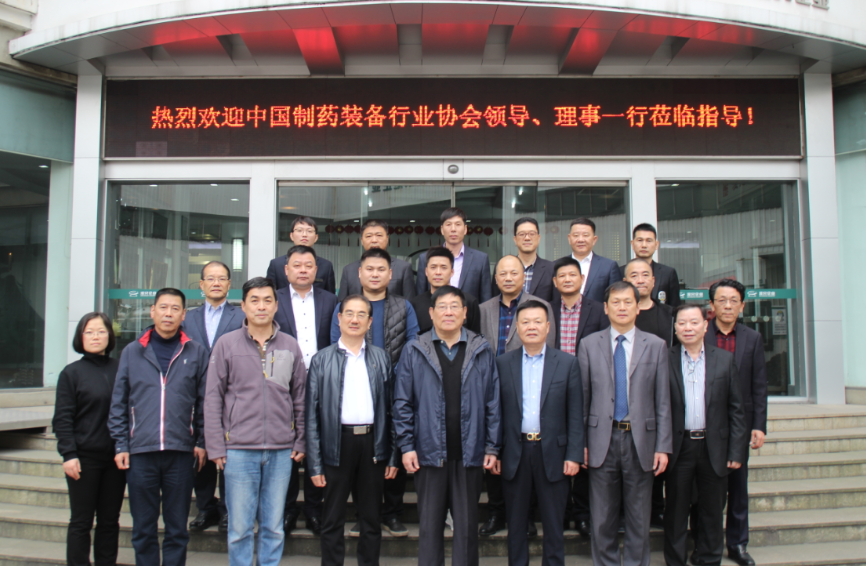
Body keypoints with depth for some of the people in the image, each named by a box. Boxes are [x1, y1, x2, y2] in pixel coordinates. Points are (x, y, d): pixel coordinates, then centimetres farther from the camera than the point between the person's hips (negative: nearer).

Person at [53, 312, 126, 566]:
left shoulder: (119, 369, 5)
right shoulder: (71, 372, 0)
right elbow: (62, 419, -3)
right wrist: (69, 454, -12)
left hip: (115, 458, 3)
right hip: (85, 457, -2)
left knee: (110, 521, 10)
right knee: (81, 522, 5)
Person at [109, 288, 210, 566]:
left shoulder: (196, 353, 4)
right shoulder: (132, 352, 7)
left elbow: (204, 403, 5)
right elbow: (118, 404, 7)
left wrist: (202, 442, 0)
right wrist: (120, 445, 2)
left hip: (181, 452, -1)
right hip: (140, 452, 1)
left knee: (177, 530, 9)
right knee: (143, 530, 10)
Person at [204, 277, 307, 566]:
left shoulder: (290, 346, 6)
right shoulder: (227, 344, 1)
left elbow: (299, 398, 11)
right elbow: (213, 398, 1)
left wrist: (300, 442, 7)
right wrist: (215, 447, -3)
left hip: (281, 451, 2)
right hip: (239, 449, -2)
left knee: (274, 528, 10)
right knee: (240, 529, 5)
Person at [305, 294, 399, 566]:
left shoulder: (381, 358, 9)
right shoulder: (322, 360, 3)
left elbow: (390, 408, 8)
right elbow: (311, 414, 0)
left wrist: (393, 455, 3)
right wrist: (314, 463, -5)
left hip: (372, 443, 2)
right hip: (337, 443, -2)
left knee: (371, 520, 12)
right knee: (333, 521, 8)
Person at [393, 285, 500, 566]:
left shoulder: (482, 351, 2)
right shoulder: (414, 351, 1)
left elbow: (493, 403, 3)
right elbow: (402, 403, 2)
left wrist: (492, 447, 0)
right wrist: (406, 446, -3)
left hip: (469, 453, 1)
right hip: (429, 451, 0)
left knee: (467, 525, 10)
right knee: (429, 525, 9)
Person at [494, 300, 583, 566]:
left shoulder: (567, 363, 1)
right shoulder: (503, 363, 4)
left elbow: (575, 414, 0)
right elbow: (497, 411, 3)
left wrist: (574, 455, -6)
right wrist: (494, 452, -1)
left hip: (552, 453, -1)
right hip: (515, 453, 1)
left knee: (554, 525, 9)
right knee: (516, 525, 12)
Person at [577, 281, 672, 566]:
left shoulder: (656, 345, 4)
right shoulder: (589, 345, 4)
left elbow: (663, 401, 2)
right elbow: (582, 398, 4)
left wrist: (663, 446, -3)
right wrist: (580, 443, 0)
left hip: (641, 440, 0)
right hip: (602, 440, 0)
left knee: (639, 518, 10)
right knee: (602, 518, 8)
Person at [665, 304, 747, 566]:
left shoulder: (725, 360, 3)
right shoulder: (665, 359, -1)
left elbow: (736, 409, 4)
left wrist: (736, 451, -1)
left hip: (714, 448, 1)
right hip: (679, 447, -1)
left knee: (712, 511, 12)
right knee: (676, 512, 9)